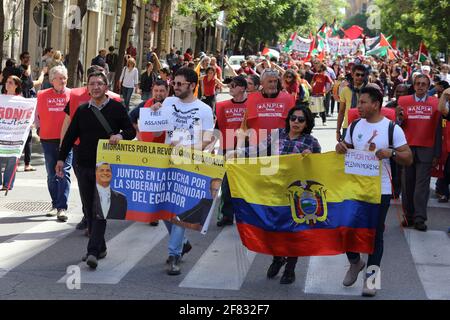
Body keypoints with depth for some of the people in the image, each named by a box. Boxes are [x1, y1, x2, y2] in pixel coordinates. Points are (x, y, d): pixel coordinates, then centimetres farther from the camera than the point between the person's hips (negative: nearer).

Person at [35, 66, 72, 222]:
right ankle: (55, 205, 23)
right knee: (51, 175, 11)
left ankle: (62, 208, -12)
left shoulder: (72, 94, 0)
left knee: (64, 173, -10)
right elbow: (37, 114, 16)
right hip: (48, 140, 3)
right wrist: (39, 128, 6)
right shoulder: (42, 95, 5)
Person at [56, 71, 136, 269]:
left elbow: (131, 131, 2)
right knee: (89, 209, 8)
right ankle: (100, 247, 20)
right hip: (84, 166, 4)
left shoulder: (117, 108, 1)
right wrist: (61, 158, 9)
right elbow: (70, 136, 14)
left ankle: (93, 251, -15)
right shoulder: (82, 110, 11)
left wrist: (120, 136, -20)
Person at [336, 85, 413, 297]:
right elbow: (346, 148, 17)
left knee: (375, 233, 4)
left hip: (380, 190, -4)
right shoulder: (355, 126, 4)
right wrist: (340, 147, -6)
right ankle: (355, 262, 34)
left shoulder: (392, 129, -9)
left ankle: (370, 277, 17)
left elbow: (408, 159, -8)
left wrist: (391, 153, -26)